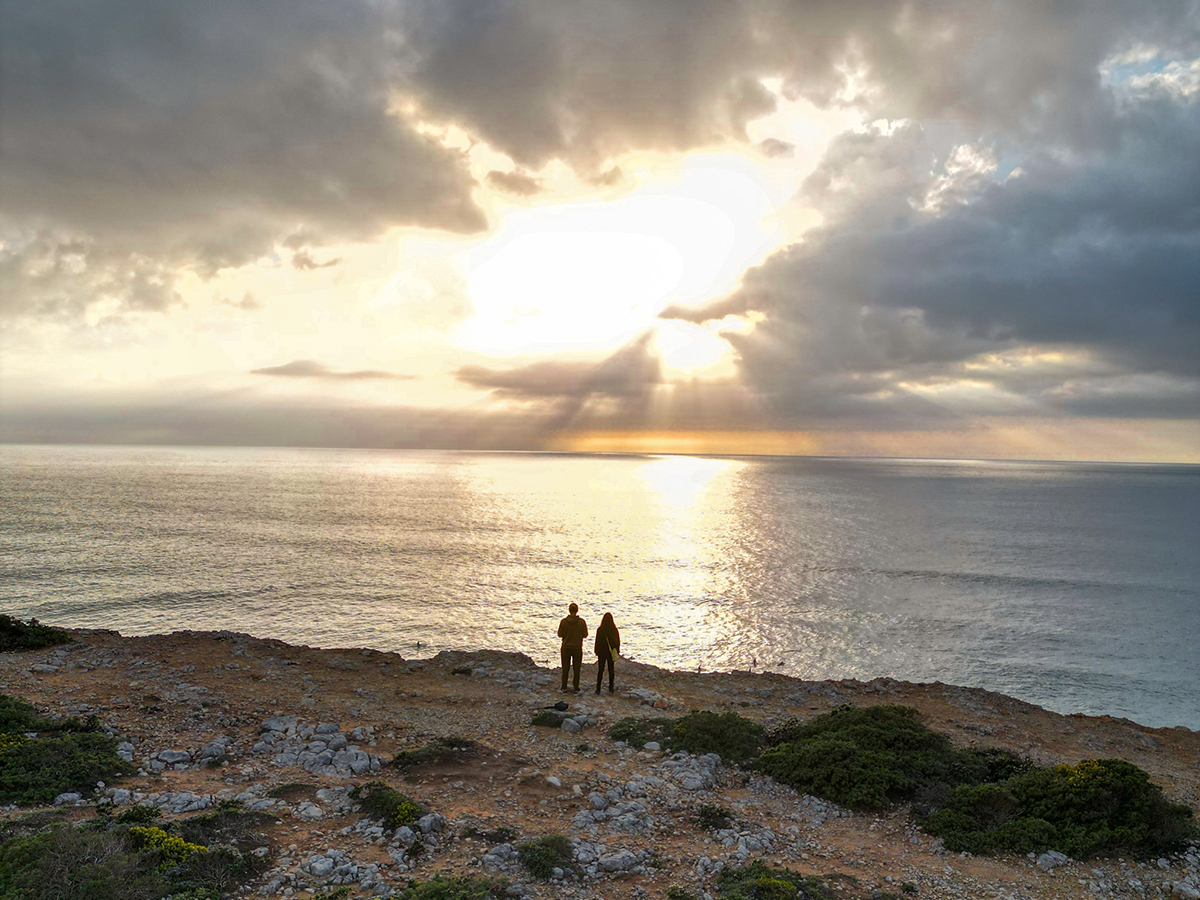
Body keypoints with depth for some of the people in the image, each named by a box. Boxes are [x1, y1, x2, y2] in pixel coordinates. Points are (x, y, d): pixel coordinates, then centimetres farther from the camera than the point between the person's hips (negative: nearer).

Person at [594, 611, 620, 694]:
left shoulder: (600, 630, -15)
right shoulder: (614, 630, -9)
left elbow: (597, 642, -9)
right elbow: (618, 642, -1)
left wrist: (597, 652, 3)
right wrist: (616, 651, 10)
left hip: (602, 653, -2)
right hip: (611, 653, 2)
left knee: (600, 670, 7)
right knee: (611, 670, 12)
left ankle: (598, 688, 5)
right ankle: (611, 688, 15)